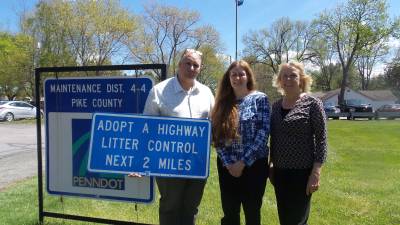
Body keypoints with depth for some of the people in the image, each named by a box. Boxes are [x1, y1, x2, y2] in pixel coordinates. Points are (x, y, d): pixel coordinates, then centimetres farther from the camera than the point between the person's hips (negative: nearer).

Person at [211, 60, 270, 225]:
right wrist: (228, 162, -9)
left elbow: (263, 132, -10)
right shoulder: (222, 103, 7)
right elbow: (216, 136, 3)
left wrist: (243, 162, -14)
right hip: (227, 166, 3)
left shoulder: (260, 99, -2)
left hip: (254, 164, -2)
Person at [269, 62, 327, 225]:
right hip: (280, 171, 6)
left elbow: (321, 139, -11)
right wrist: (271, 164, 12)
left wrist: (316, 172, -16)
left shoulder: (312, 103, -9)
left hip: (302, 172, -5)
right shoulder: (276, 105, 7)